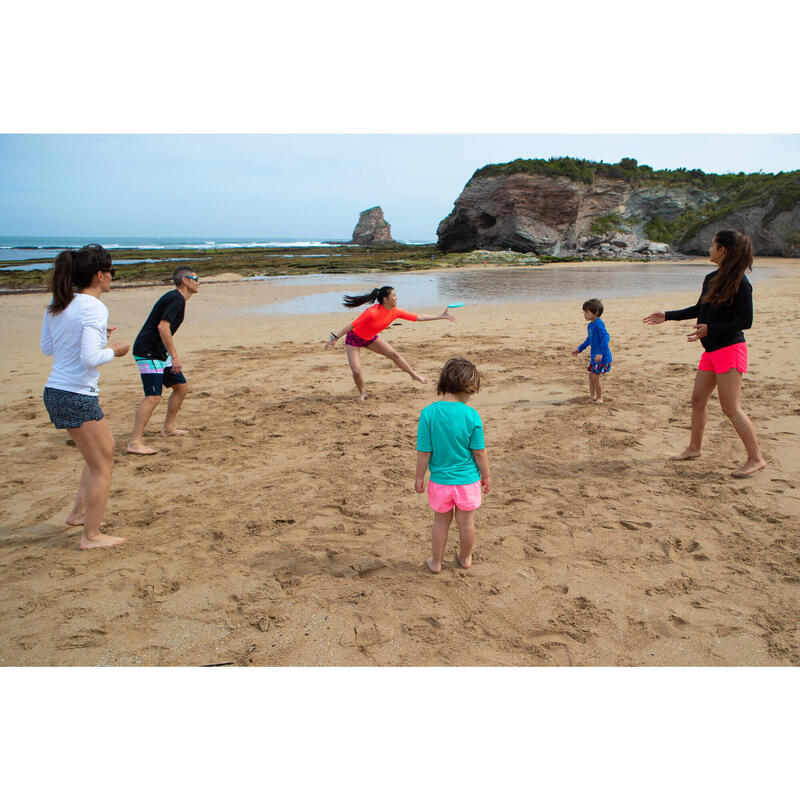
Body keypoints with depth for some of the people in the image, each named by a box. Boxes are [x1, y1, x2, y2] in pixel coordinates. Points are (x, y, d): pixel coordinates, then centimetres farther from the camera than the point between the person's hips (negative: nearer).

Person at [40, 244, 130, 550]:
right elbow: (90, 359, -25)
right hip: (78, 398, -9)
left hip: (55, 393, 9)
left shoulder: (57, 304, 8)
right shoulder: (93, 308, -17)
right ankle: (91, 536, 13)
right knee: (102, 466, 5)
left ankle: (78, 513, 32)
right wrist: (114, 351, -6)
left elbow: (47, 347, 17)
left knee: (105, 449, 25)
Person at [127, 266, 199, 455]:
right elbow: (162, 326, -26)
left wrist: (170, 356, 26)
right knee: (153, 397, -17)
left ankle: (168, 428, 29)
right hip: (148, 353, -11)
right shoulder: (177, 299, -15)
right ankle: (134, 442, -17)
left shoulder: (174, 298, 17)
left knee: (181, 387, 16)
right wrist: (174, 356, -27)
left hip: (159, 353, 11)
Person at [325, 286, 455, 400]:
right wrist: (335, 338, -29)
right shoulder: (373, 312, -35)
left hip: (370, 338, 6)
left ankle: (414, 375, 23)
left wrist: (440, 316, -9)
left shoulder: (396, 312, -13)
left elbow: (418, 317, -7)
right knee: (356, 371, -16)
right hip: (354, 339, -6)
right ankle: (362, 393, 14)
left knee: (394, 354, 1)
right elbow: (352, 325, -29)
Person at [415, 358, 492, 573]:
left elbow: (424, 452, -11)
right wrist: (486, 476, 6)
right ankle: (465, 558, 40)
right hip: (467, 480, 0)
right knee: (466, 522, 20)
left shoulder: (428, 413, -16)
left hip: (440, 481, 1)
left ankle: (436, 562, 34)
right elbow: (479, 452, -9)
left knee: (441, 521, 21)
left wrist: (419, 477, 3)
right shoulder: (471, 415, -17)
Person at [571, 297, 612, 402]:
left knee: (596, 377, -7)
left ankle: (599, 398, 6)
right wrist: (579, 349, 29)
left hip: (602, 357, -10)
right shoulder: (590, 325, 11)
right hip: (594, 355, 10)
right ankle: (592, 396, 28)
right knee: (591, 375, 15)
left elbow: (605, 337, -28)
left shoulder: (598, 324, -19)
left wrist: (600, 352, -34)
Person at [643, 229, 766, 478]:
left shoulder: (740, 283, -13)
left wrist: (710, 329, -21)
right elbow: (699, 309, 25)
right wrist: (667, 316, 25)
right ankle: (694, 447, 28)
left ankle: (756, 458, 0)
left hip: (729, 348, -9)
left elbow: (745, 321, -15)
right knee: (698, 400, 14)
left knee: (730, 407, -9)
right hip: (711, 350, 9)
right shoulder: (711, 279, 12)